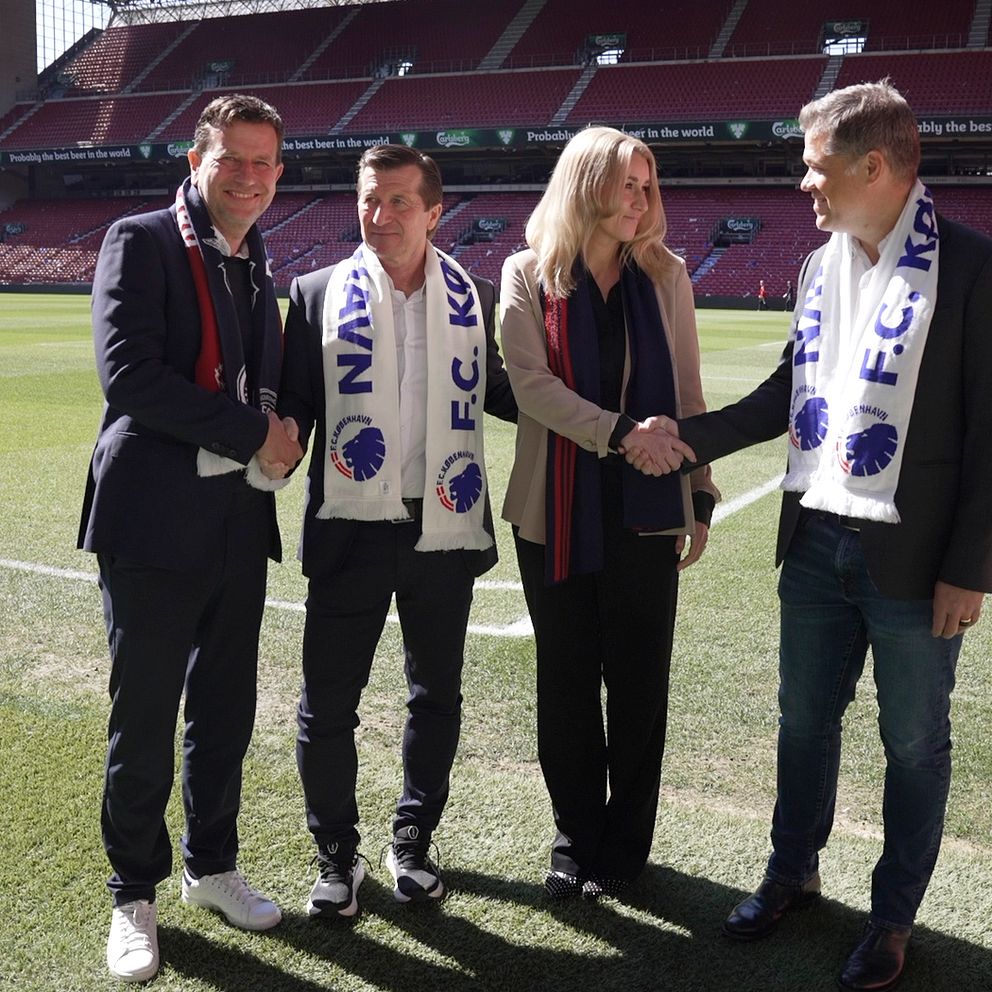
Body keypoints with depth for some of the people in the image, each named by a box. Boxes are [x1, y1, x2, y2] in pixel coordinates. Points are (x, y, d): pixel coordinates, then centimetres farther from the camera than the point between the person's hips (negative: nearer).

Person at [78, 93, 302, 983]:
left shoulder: (259, 265, 15)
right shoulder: (141, 242, -6)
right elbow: (129, 375, -18)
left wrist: (280, 436, -1)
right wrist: (255, 436, -14)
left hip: (241, 521, 6)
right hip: (158, 519, -6)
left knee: (227, 709, 14)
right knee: (144, 719, 4)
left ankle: (212, 864, 33)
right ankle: (134, 893, 23)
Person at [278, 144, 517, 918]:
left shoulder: (475, 299, 5)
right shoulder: (318, 294, 1)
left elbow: (499, 394, 14)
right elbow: (294, 403, 0)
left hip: (445, 530, 2)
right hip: (351, 530, -1)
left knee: (436, 696, 14)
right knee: (328, 702, 5)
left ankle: (414, 840, 33)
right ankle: (336, 853, 26)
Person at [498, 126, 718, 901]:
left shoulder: (665, 276, 5)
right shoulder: (530, 275, 1)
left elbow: (687, 393, 6)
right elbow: (531, 382, -10)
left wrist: (700, 497, 4)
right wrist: (620, 432, -21)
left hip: (646, 511, 1)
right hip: (557, 513, 0)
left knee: (638, 681, 7)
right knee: (566, 679, 9)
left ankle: (625, 844, 23)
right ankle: (576, 836, 26)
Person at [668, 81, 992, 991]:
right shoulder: (820, 266, 8)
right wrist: (687, 437, 7)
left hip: (913, 559, -5)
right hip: (815, 544, 6)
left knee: (914, 742, 11)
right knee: (804, 720, 17)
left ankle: (894, 916, 29)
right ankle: (794, 871, 39)